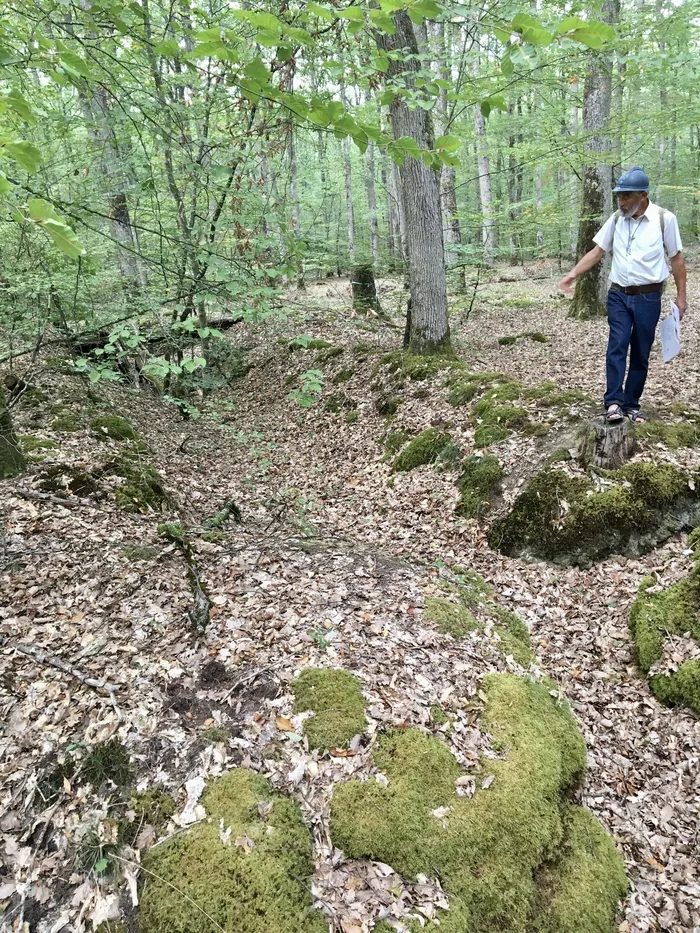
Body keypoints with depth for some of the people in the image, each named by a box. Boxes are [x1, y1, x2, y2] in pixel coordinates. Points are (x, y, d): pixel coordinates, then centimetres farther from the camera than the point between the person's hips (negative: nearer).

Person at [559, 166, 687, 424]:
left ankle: (631, 405, 12)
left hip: (648, 298, -2)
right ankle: (613, 402, -12)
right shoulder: (616, 219, 4)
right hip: (618, 296, 2)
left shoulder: (664, 219, -5)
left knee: (641, 354, 4)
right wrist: (573, 274, -8)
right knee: (616, 347, -10)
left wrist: (681, 296, 1)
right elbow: (597, 251, 7)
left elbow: (676, 258, 1)